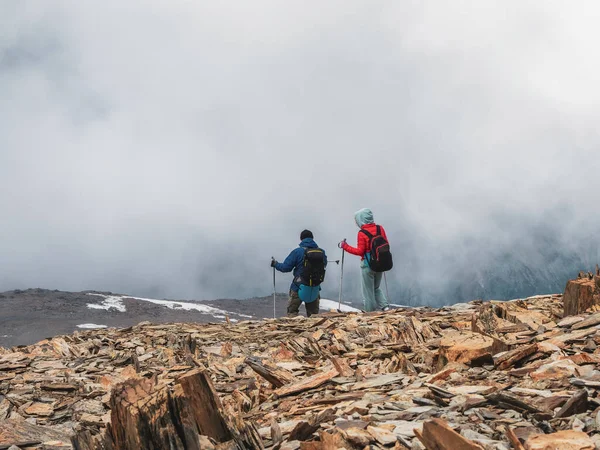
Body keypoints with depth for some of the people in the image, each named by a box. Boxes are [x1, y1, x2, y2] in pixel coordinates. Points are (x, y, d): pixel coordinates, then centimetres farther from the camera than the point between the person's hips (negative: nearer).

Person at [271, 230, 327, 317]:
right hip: (315, 289, 4)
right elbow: (324, 266, 16)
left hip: (300, 288, -3)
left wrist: (275, 264, 11)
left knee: (292, 312, 9)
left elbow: (286, 267, -9)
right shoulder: (322, 252, -3)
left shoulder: (297, 252, -13)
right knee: (313, 314, 18)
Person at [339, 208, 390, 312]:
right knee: (376, 288, 23)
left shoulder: (362, 233, -16)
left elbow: (360, 251, -16)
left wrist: (345, 246, -9)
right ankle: (384, 306, 7)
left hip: (367, 265, -6)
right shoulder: (380, 228, 0)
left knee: (368, 291, 7)